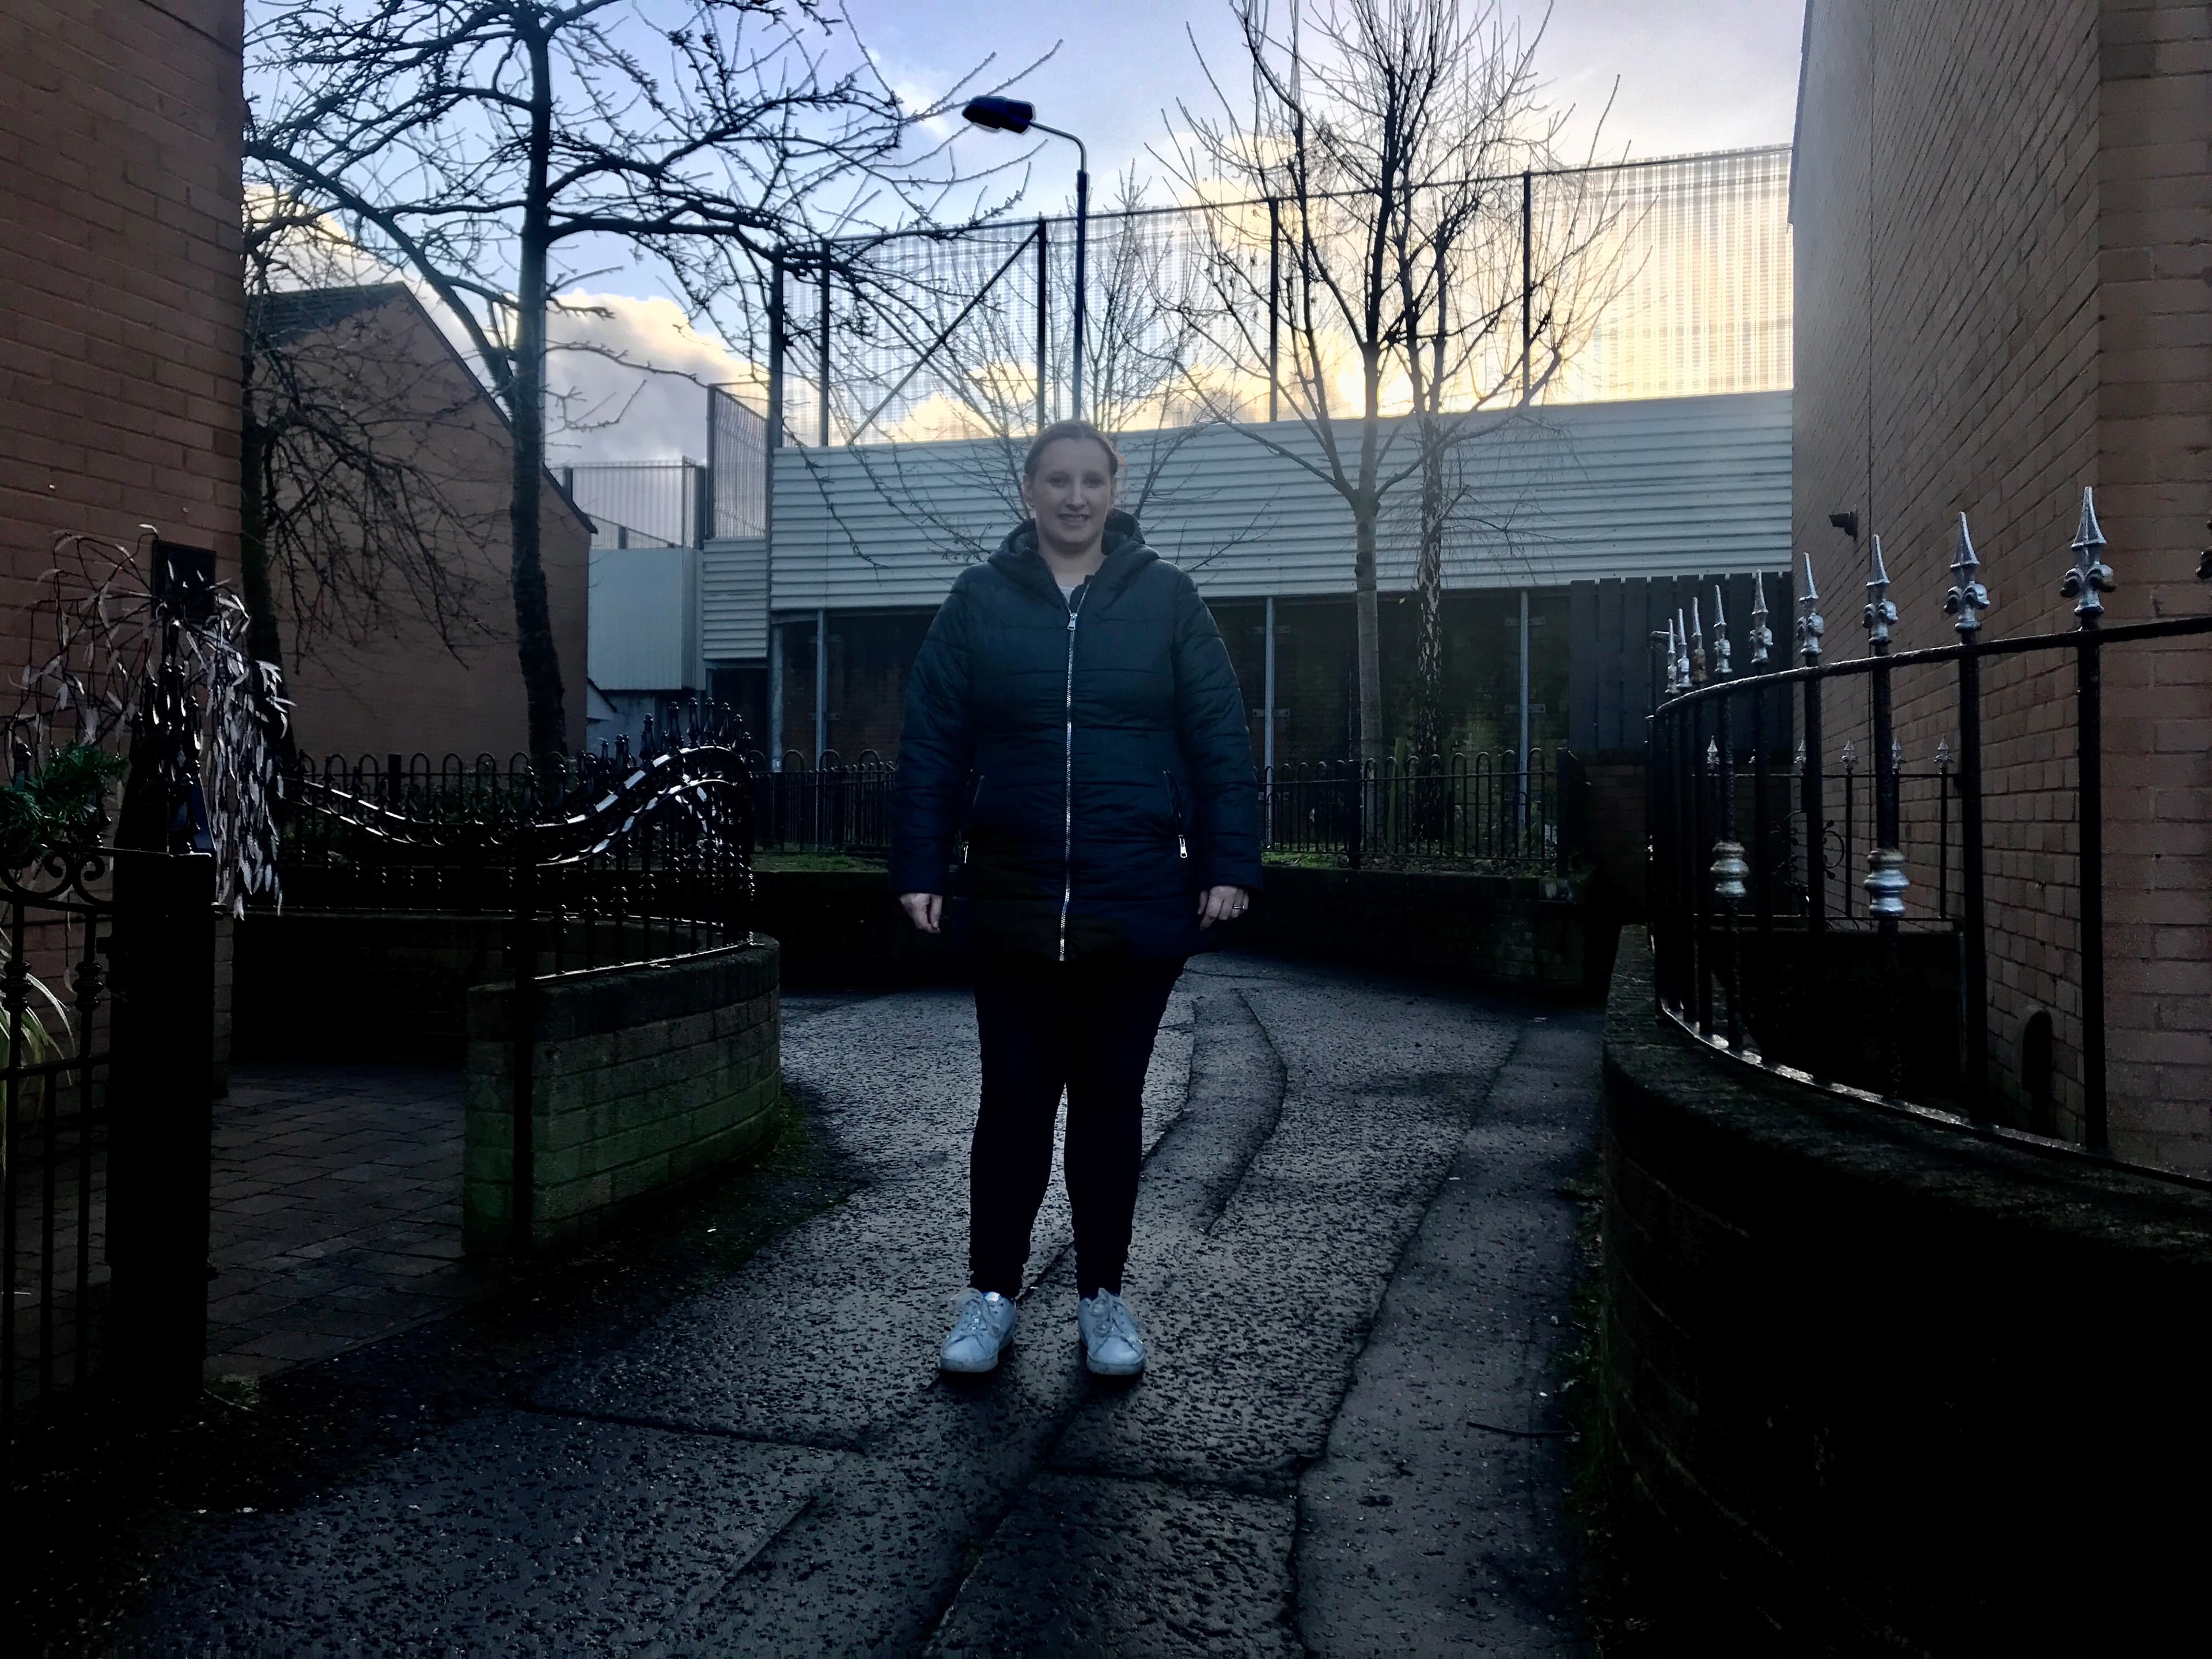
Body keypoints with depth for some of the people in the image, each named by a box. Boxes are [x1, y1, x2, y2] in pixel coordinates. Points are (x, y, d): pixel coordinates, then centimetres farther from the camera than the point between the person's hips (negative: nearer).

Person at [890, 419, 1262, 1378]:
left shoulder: (1165, 599, 2)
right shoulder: (980, 601, 2)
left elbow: (1220, 742, -1)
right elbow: (930, 746, 0)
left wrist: (1229, 865, -7)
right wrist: (920, 869, -5)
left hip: (1138, 904, 0)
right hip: (1011, 904, 0)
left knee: (1110, 1101, 12)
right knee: (1014, 1101, 8)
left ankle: (1103, 1298, 27)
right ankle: (991, 1292, 25)